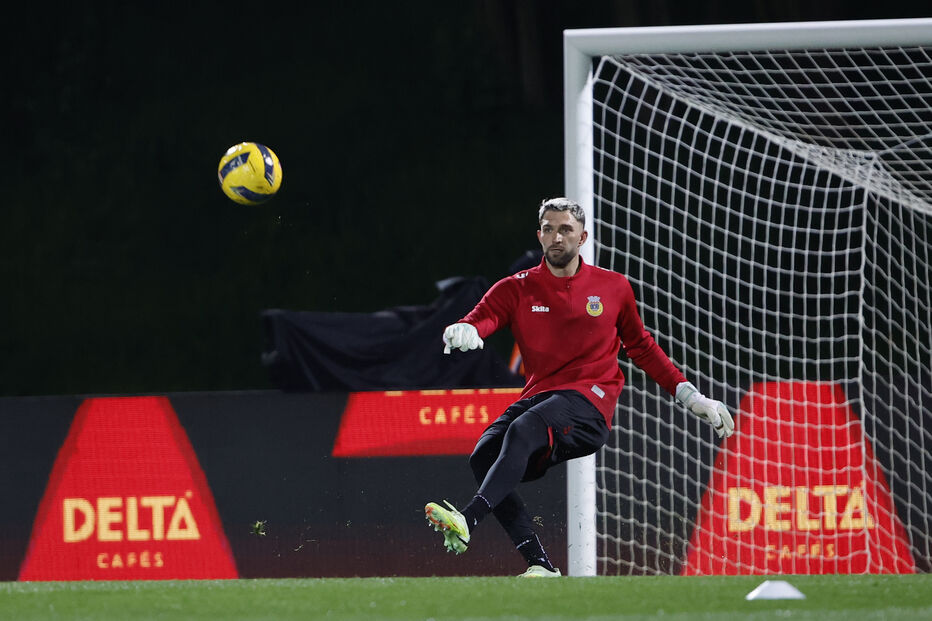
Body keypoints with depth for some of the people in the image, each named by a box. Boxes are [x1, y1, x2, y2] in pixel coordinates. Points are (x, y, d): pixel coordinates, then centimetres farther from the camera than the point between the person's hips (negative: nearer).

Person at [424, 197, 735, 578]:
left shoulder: (614, 288, 11)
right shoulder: (517, 289, 10)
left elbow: (642, 349, 23)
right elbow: (480, 319, -7)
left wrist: (690, 397, 20)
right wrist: (461, 332, -33)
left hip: (590, 401, -3)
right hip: (539, 398, 4)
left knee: (523, 430, -34)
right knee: (483, 455, -24)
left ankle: (467, 521, -52)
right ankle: (538, 564, -26)